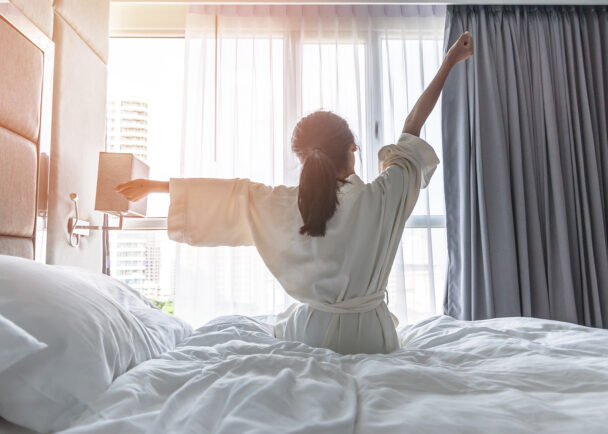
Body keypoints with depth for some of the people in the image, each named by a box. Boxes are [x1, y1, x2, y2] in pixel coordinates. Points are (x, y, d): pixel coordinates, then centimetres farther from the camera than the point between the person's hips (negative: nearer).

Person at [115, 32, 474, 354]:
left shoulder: (286, 206, -16)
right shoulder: (379, 198, -18)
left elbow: (228, 193, -5)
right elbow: (411, 132, -6)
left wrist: (154, 185, 10)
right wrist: (449, 63, 7)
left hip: (309, 336, 1)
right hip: (371, 339, 0)